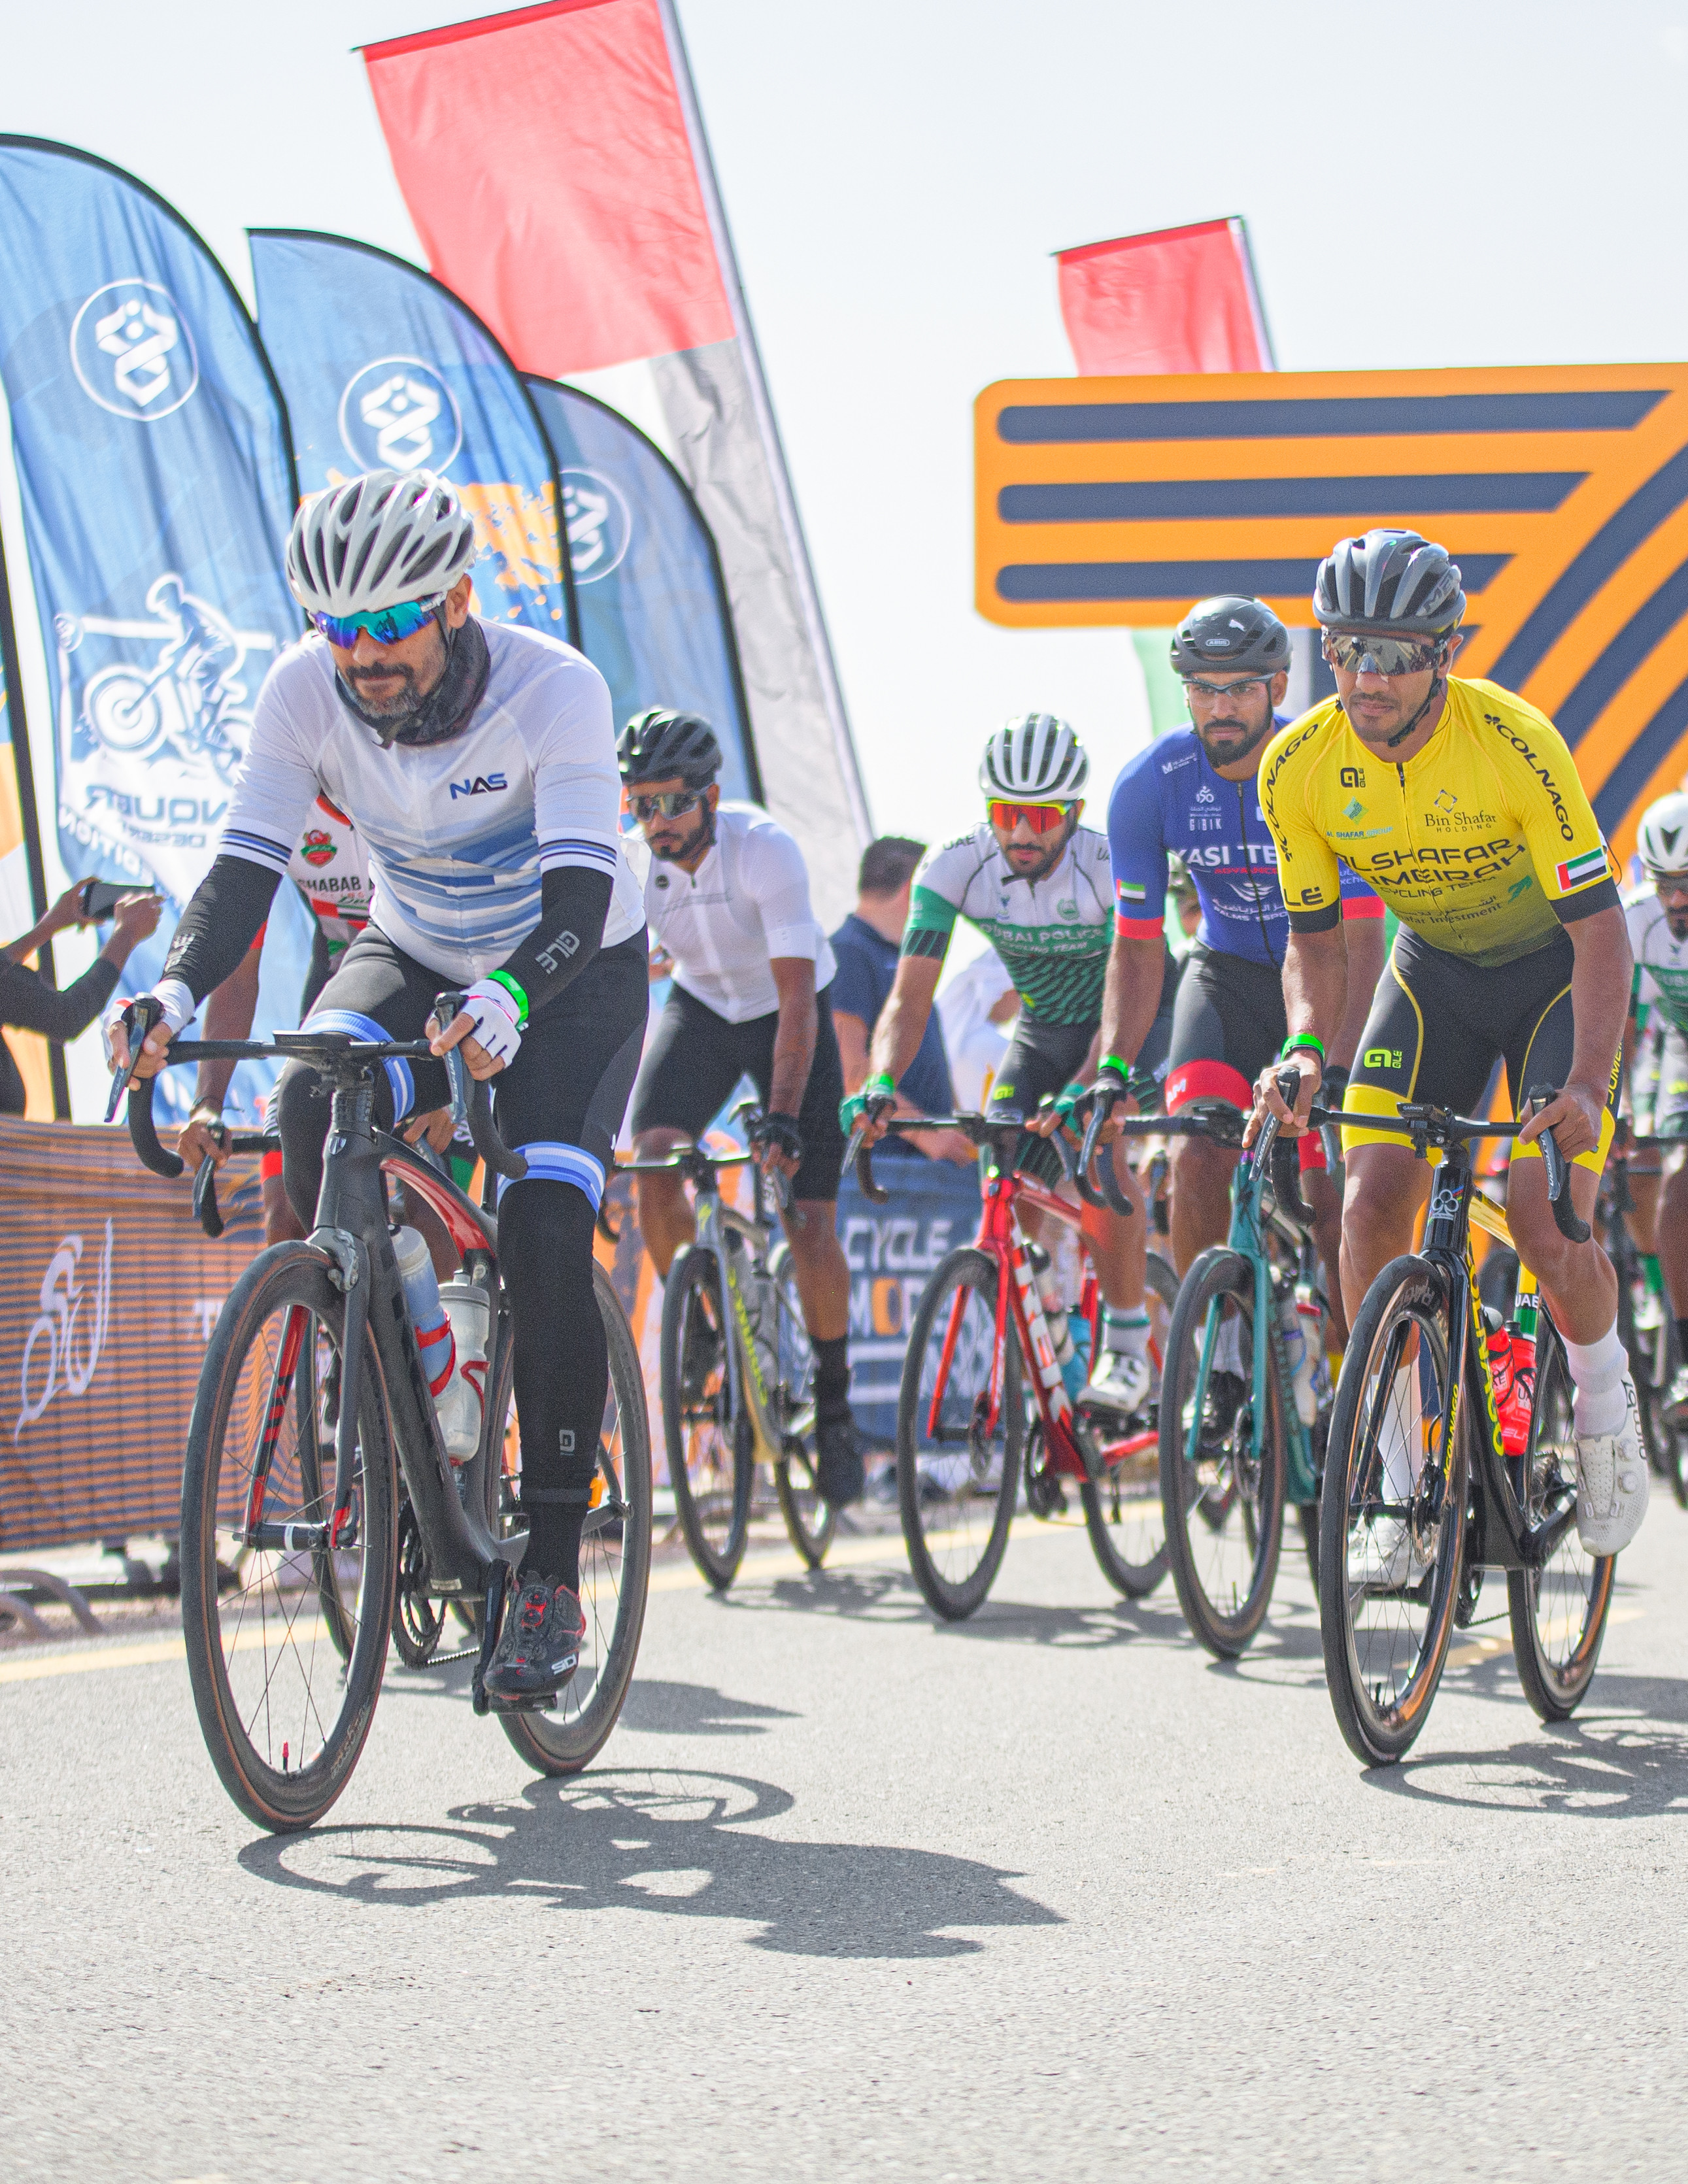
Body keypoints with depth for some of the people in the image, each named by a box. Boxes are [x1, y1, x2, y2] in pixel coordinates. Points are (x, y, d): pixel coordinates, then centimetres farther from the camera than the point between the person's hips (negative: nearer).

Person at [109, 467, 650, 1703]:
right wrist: (176, 994, -43)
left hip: (574, 974, -3)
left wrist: (507, 1000, -58)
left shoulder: (555, 690, -30)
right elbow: (247, 866, -23)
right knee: (313, 1109, -29)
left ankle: (553, 1570, -10)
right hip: (412, 956, 3)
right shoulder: (306, 692, -20)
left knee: (544, 1243, -21)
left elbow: (579, 892, -38)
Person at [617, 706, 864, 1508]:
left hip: (786, 1011, -3)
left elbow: (798, 1004, -35)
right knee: (654, 1165, -24)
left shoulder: (767, 851, -31)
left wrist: (781, 1119, -46)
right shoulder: (627, 857, -20)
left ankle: (834, 1409, 7)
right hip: (700, 1005, 3)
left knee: (810, 1221, -10)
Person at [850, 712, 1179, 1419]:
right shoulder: (954, 868, -23)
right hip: (1043, 1027, 4)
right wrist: (881, 1083, -45)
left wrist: (1085, 1089, -56)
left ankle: (1127, 1349, -18)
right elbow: (910, 995, -26)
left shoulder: (1111, 867, -31)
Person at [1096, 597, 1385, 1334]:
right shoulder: (1147, 784, -17)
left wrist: (1332, 1073, -40)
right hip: (1227, 975, 2)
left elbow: (1358, 943, -28)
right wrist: (1113, 1069, -24)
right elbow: (1137, 944, -10)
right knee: (1197, 1158, -21)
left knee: (1328, 1195, -11)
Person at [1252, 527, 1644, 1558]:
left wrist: (1587, 1086, -42)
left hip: (1557, 969, -3)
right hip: (1434, 967, 4)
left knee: (1546, 1221, -19)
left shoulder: (1515, 744, -31)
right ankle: (1404, 1478, -2)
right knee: (1372, 1206, -14)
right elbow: (1317, 939, -7)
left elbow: (1600, 930, -29)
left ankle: (1605, 1399, 12)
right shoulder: (1299, 767, -19)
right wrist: (1307, 1051, -27)